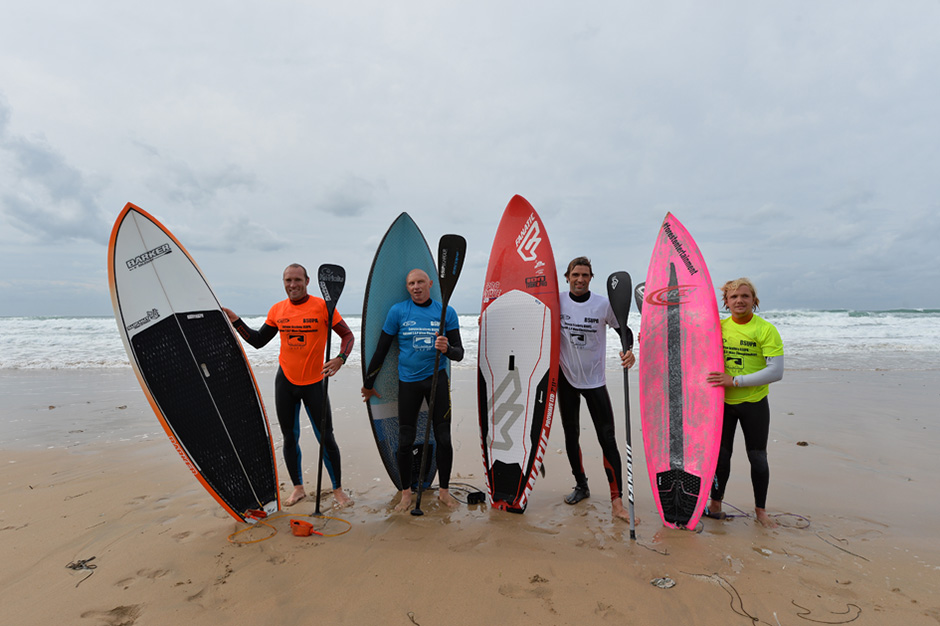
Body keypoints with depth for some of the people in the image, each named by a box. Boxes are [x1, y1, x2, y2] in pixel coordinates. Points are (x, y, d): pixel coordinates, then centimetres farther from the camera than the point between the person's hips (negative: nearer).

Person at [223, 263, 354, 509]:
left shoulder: (322, 306, -9)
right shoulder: (277, 310, 4)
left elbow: (347, 335, -6)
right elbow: (258, 341, 13)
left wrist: (340, 358, -23)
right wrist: (236, 321, 4)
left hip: (313, 382, -4)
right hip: (285, 381, 4)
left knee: (326, 438, 1)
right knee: (289, 438, 12)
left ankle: (338, 489, 17)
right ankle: (298, 488, 29)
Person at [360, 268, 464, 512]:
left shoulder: (446, 312, 2)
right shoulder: (397, 311, -1)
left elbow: (459, 352, 2)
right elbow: (381, 350, 3)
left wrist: (447, 349, -22)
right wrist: (368, 384, 6)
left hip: (437, 378, 1)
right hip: (408, 380, 0)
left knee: (444, 438, 4)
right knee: (405, 441, 4)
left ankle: (444, 490, 23)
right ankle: (406, 493, 22)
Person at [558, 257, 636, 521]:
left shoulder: (603, 304, -9)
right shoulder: (557, 301, -4)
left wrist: (630, 351, -17)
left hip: (595, 380, -2)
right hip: (566, 378, 3)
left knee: (607, 438, -6)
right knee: (571, 434, 13)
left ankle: (617, 501, 0)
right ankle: (581, 486, 31)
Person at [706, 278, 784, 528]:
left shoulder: (766, 330, -11)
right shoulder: (719, 326, 2)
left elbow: (776, 372, -17)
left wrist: (735, 380, -23)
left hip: (754, 404, -2)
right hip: (722, 403, 3)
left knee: (758, 458, 8)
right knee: (720, 455, 10)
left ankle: (761, 510, 27)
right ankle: (715, 505, 25)